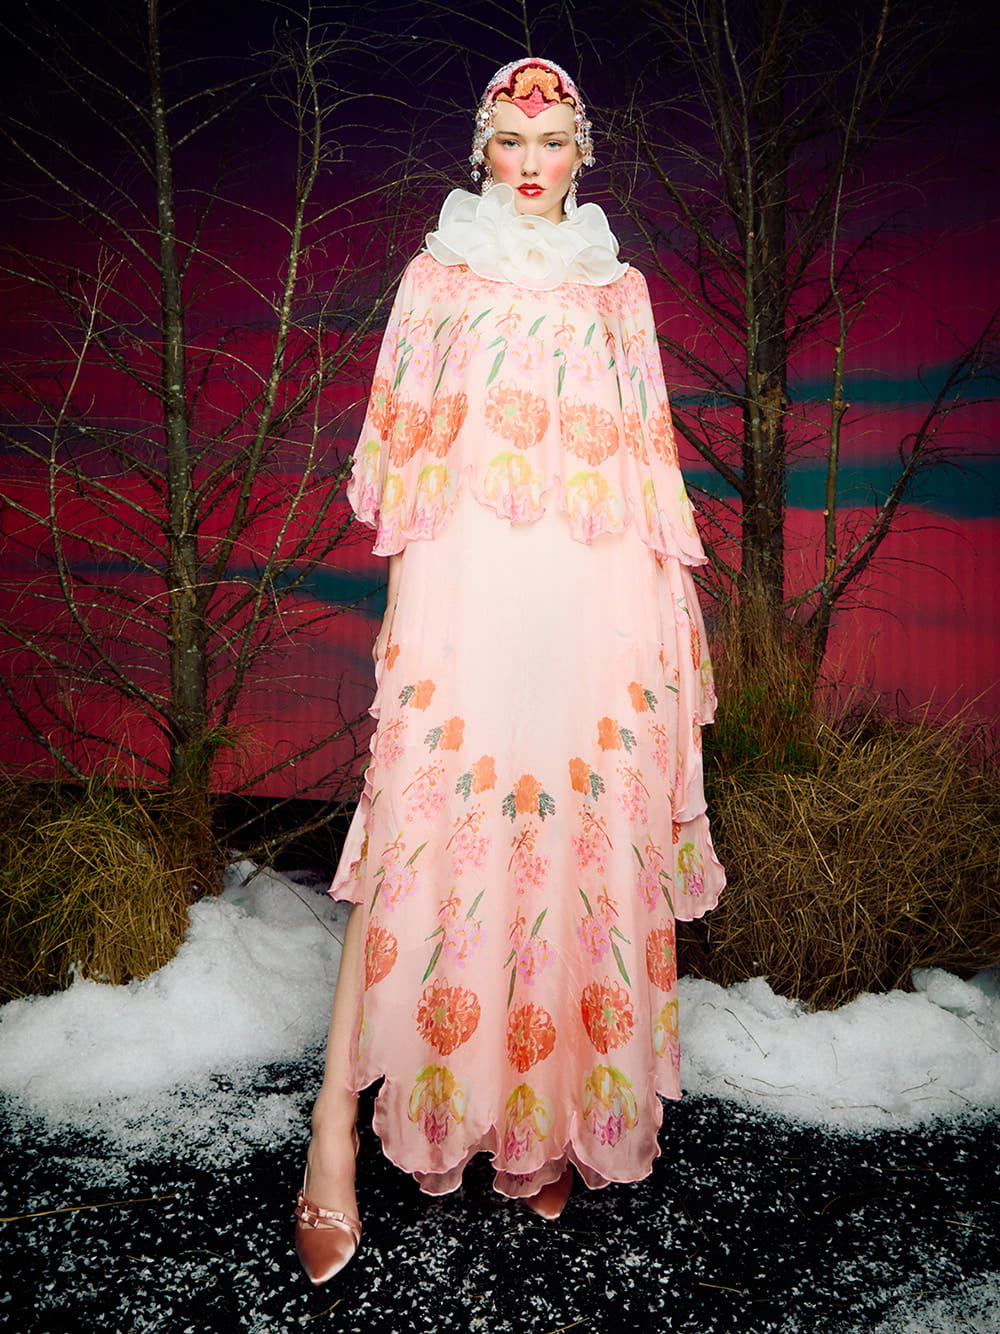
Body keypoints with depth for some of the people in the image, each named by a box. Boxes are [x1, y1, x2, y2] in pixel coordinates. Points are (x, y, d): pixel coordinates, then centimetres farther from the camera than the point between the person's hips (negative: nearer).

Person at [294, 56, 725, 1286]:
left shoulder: (617, 288, 17)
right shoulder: (439, 273, 13)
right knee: (424, 829, -10)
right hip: (464, 583, -2)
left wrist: (671, 595, 8)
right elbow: (404, 447, 8)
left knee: (582, 838, 2)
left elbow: (646, 459, 16)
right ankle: (336, 1128, 0)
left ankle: (550, 1120, 18)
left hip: (593, 594, 2)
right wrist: (403, 611, 1)